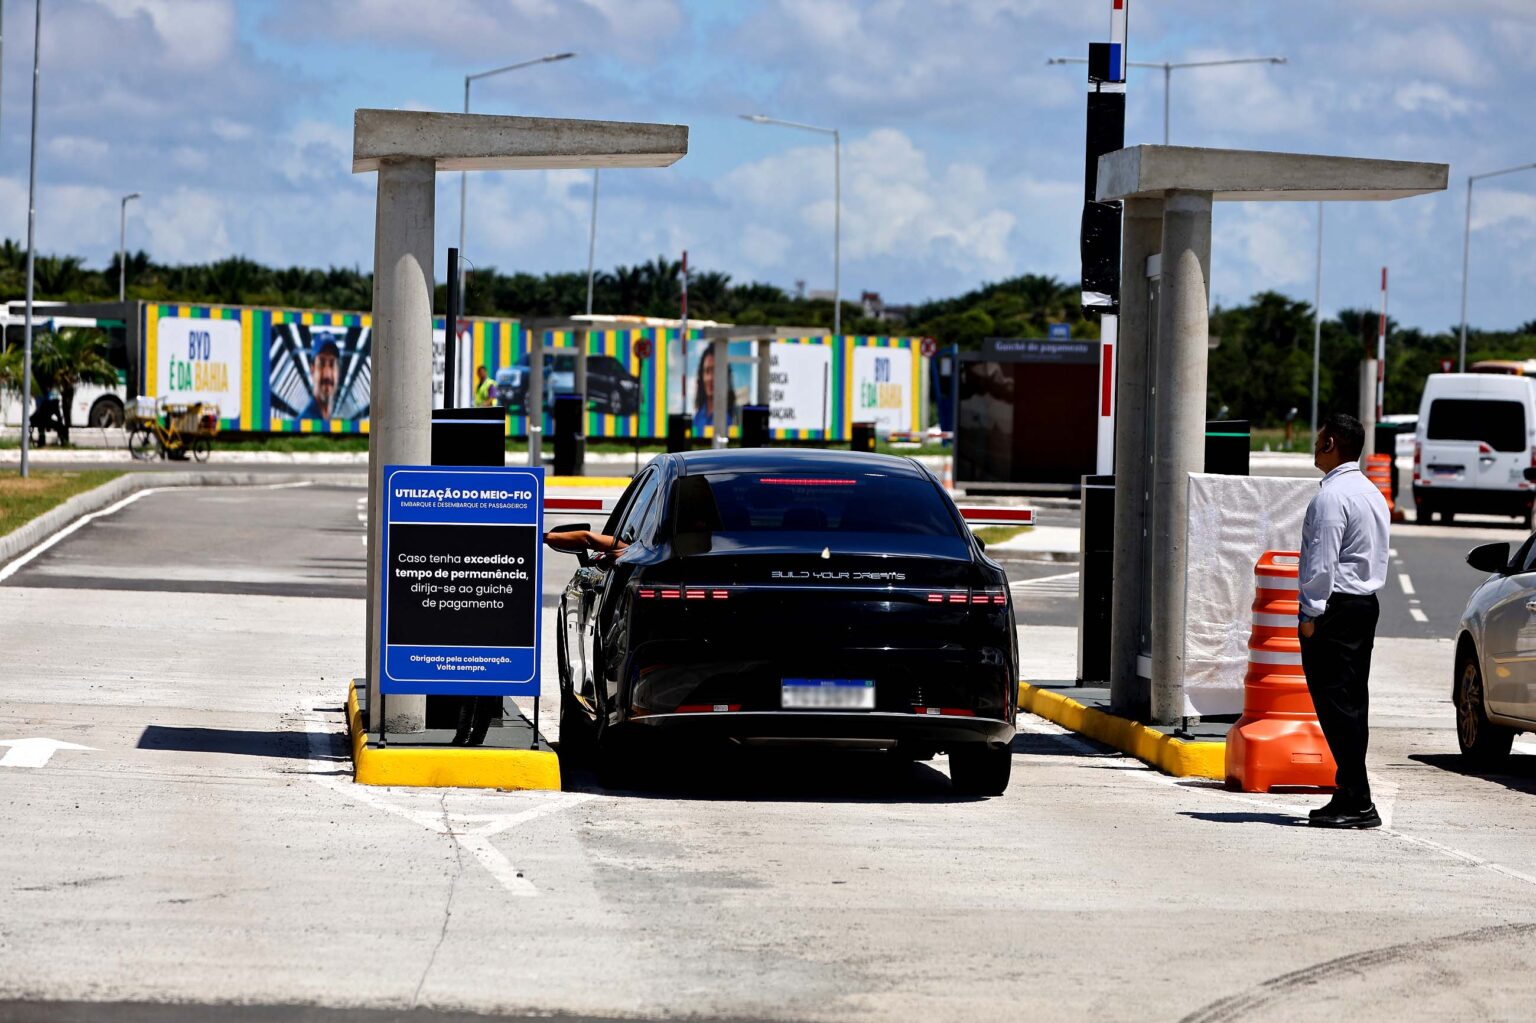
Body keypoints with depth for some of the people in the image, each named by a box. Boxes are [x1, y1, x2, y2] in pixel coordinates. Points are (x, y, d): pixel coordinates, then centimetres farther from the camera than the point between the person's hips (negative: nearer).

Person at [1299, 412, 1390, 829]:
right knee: (1352, 703, 11)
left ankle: (1357, 802, -13)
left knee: (1335, 702, -9)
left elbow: (1323, 560, -20)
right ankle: (1351, 796, 13)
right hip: (1366, 603, 10)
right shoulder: (1372, 493, 16)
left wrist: (1311, 613, -16)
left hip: (1335, 608, -10)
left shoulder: (1331, 496, -15)